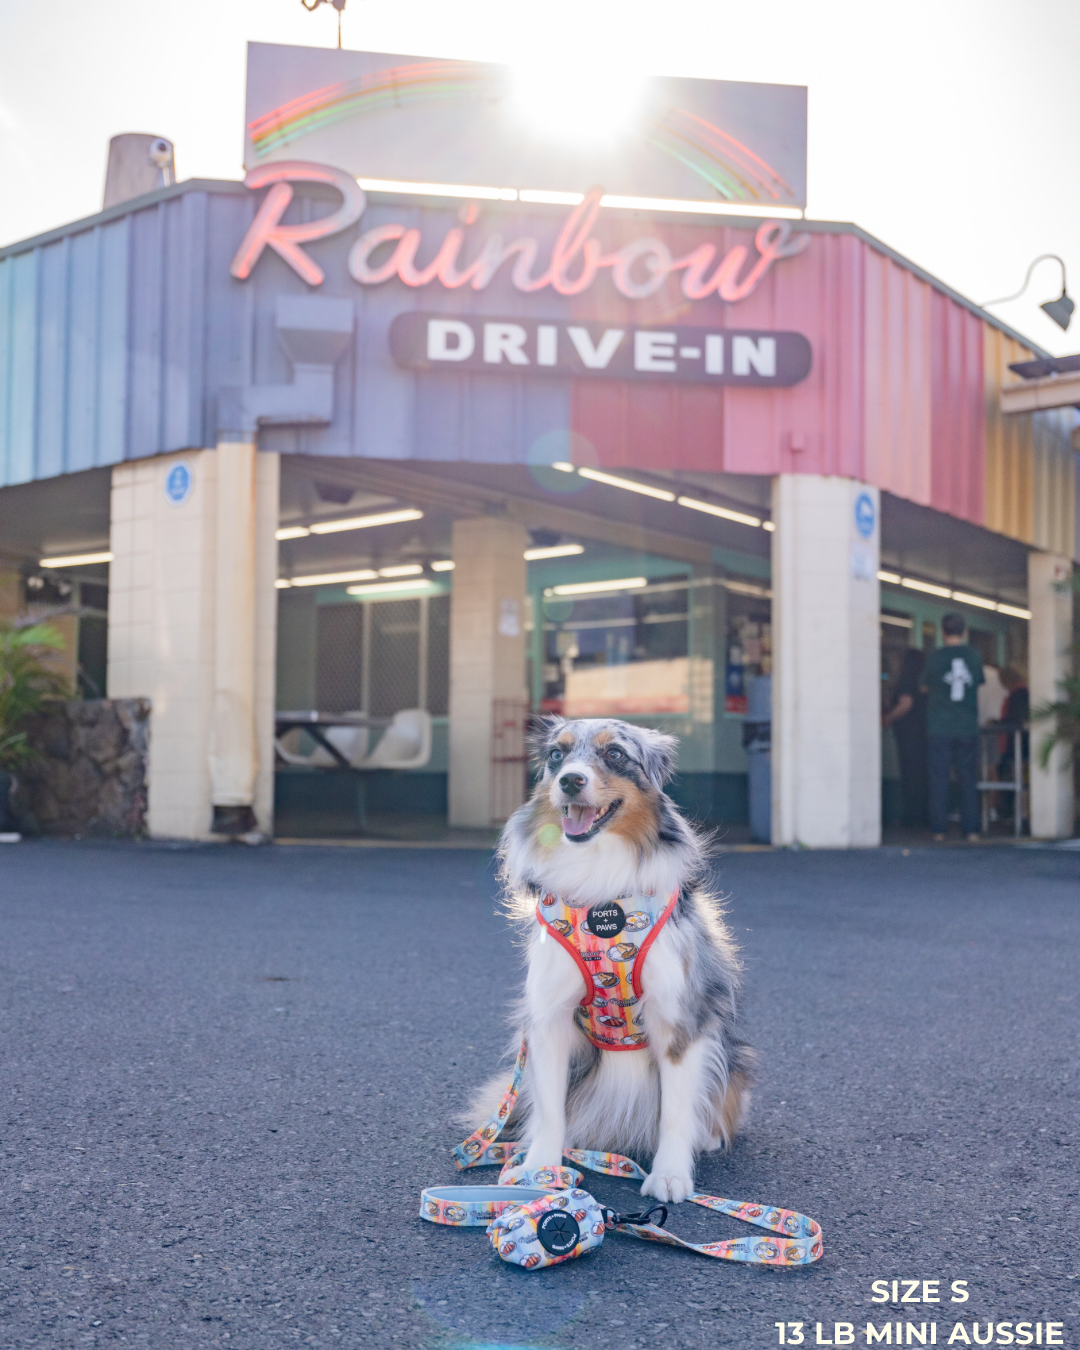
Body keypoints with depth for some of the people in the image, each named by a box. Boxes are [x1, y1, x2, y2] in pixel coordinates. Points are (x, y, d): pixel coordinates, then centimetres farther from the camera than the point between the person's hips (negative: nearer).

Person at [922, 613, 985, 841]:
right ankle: (971, 829, 4)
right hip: (968, 728, 2)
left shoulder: (935, 657, -5)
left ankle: (939, 830, 1)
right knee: (968, 779, 6)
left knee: (939, 779, 2)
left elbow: (925, 687, 8)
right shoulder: (975, 657, 2)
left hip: (939, 728, -2)